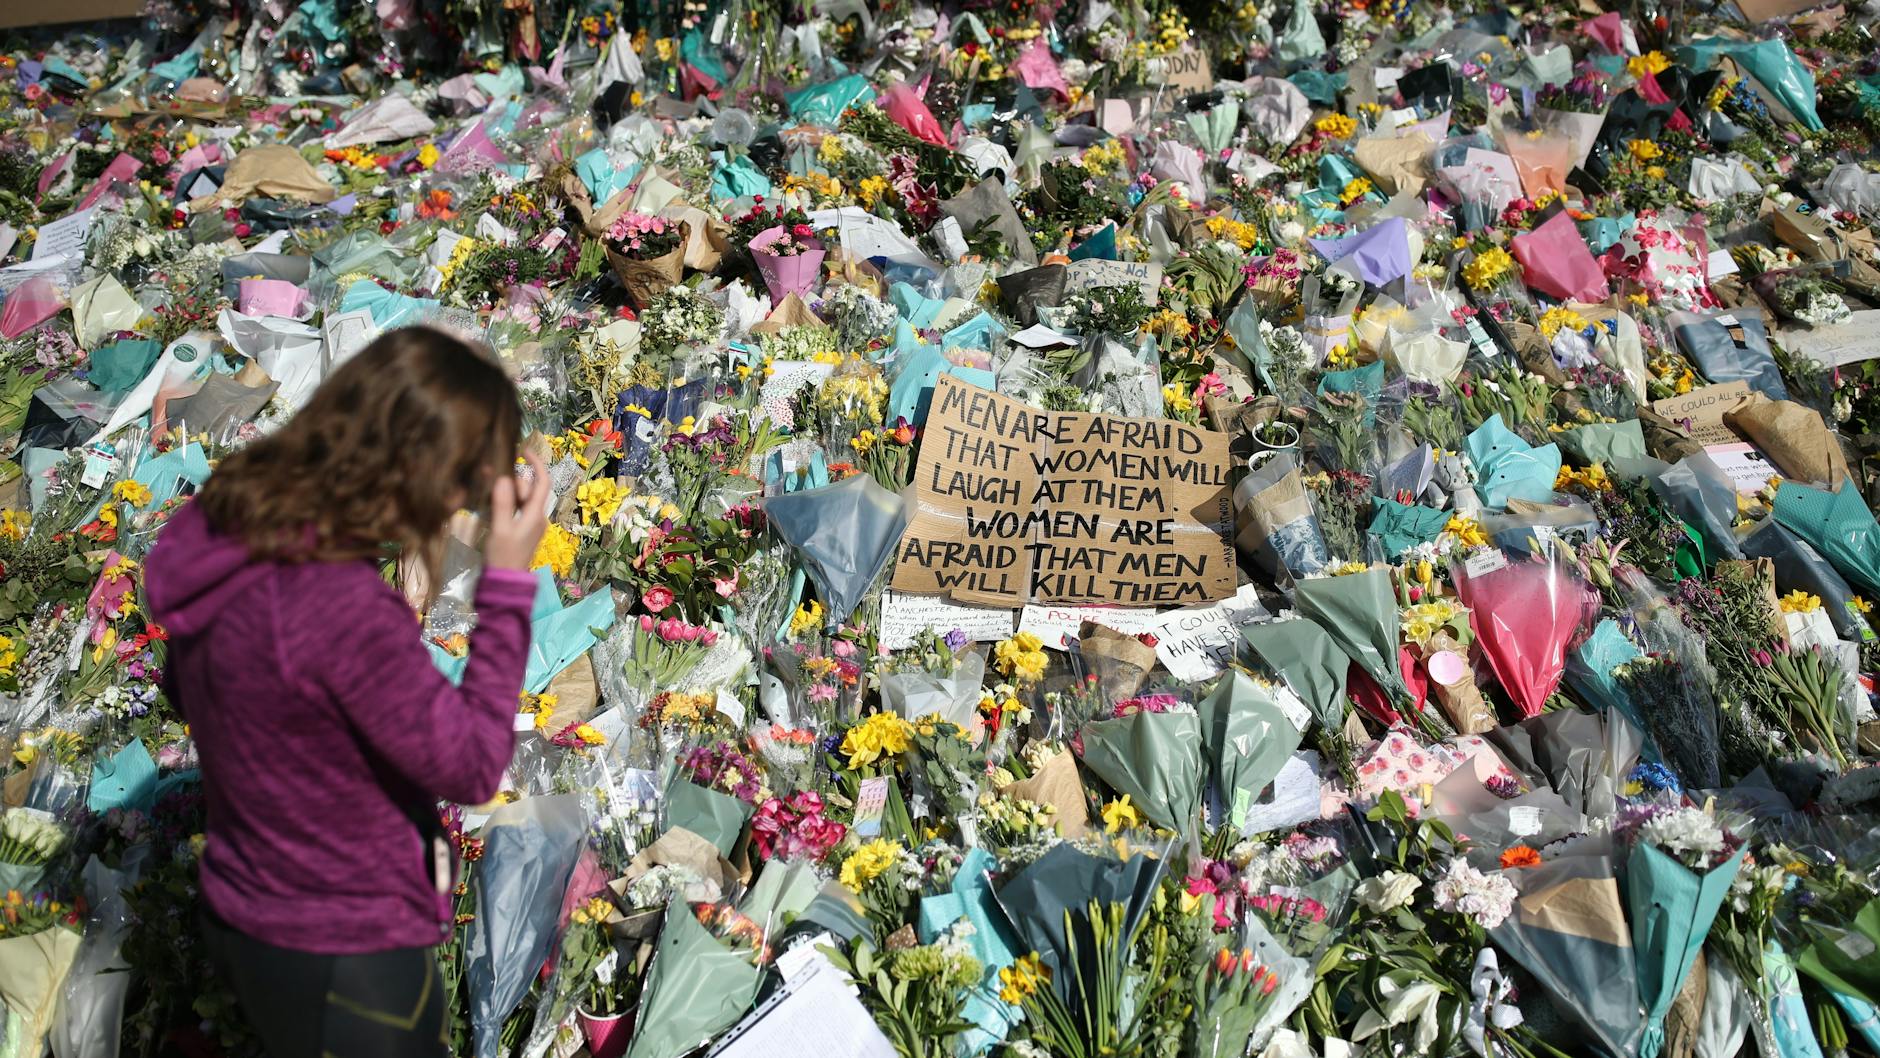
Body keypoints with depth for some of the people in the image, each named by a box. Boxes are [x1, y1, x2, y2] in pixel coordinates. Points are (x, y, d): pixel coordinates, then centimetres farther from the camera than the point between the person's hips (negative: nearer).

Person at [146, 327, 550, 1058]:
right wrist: (509, 583, -24)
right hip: (341, 956, -8)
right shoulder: (345, 608, -34)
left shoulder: (217, 537, -7)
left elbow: (187, 690, 11)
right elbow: (472, 766, -23)